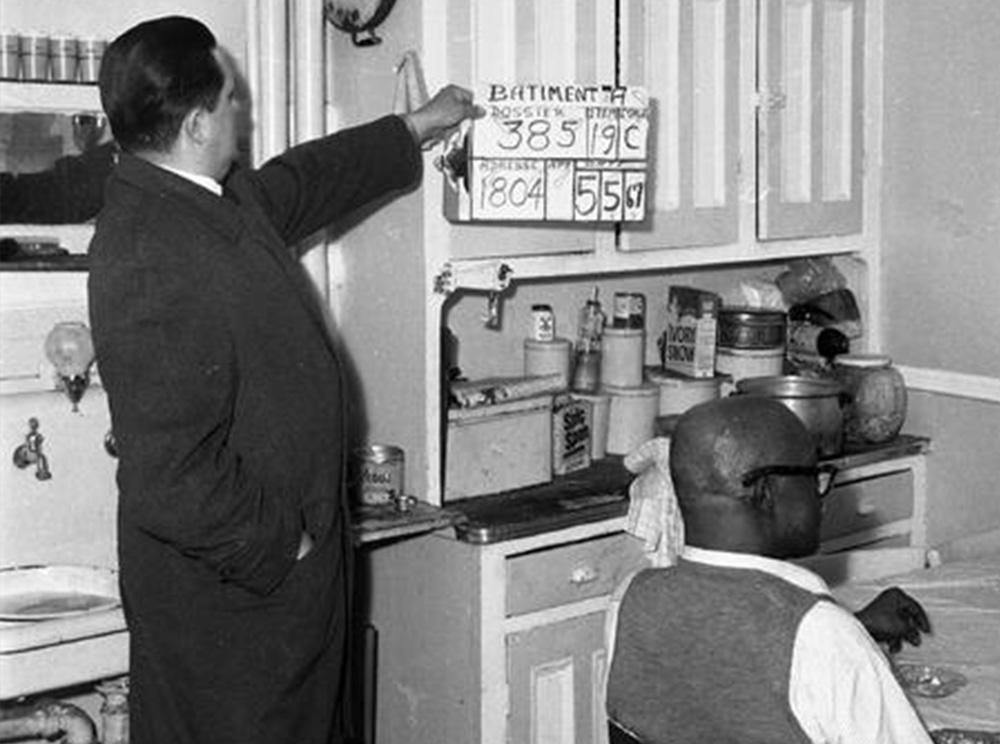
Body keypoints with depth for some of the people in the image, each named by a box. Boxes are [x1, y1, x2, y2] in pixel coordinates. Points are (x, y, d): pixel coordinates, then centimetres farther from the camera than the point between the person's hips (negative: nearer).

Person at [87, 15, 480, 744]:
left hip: (284, 560, 10)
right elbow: (169, 484, -31)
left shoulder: (222, 199, 3)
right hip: (229, 589, -10)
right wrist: (280, 547, -18)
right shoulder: (149, 270, -28)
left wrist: (416, 128, 35)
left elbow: (308, 179, 26)